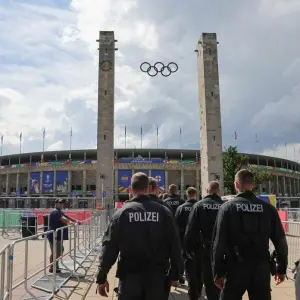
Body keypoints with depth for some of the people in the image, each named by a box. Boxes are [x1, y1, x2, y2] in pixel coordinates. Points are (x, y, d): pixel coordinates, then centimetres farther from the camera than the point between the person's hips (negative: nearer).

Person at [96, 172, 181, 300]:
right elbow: (174, 245, -2)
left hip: (130, 277, -1)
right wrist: (174, 274, 8)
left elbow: (109, 248, -6)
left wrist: (101, 278, 1)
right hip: (157, 277, 1)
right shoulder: (164, 212, -3)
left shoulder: (121, 213, -5)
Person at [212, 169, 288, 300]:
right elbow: (280, 241, 4)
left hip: (237, 267, -2)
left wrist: (218, 272, -3)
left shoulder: (228, 207, -5)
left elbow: (219, 242, -8)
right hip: (262, 268, 2)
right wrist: (282, 268, 14)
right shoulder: (268, 208, 2)